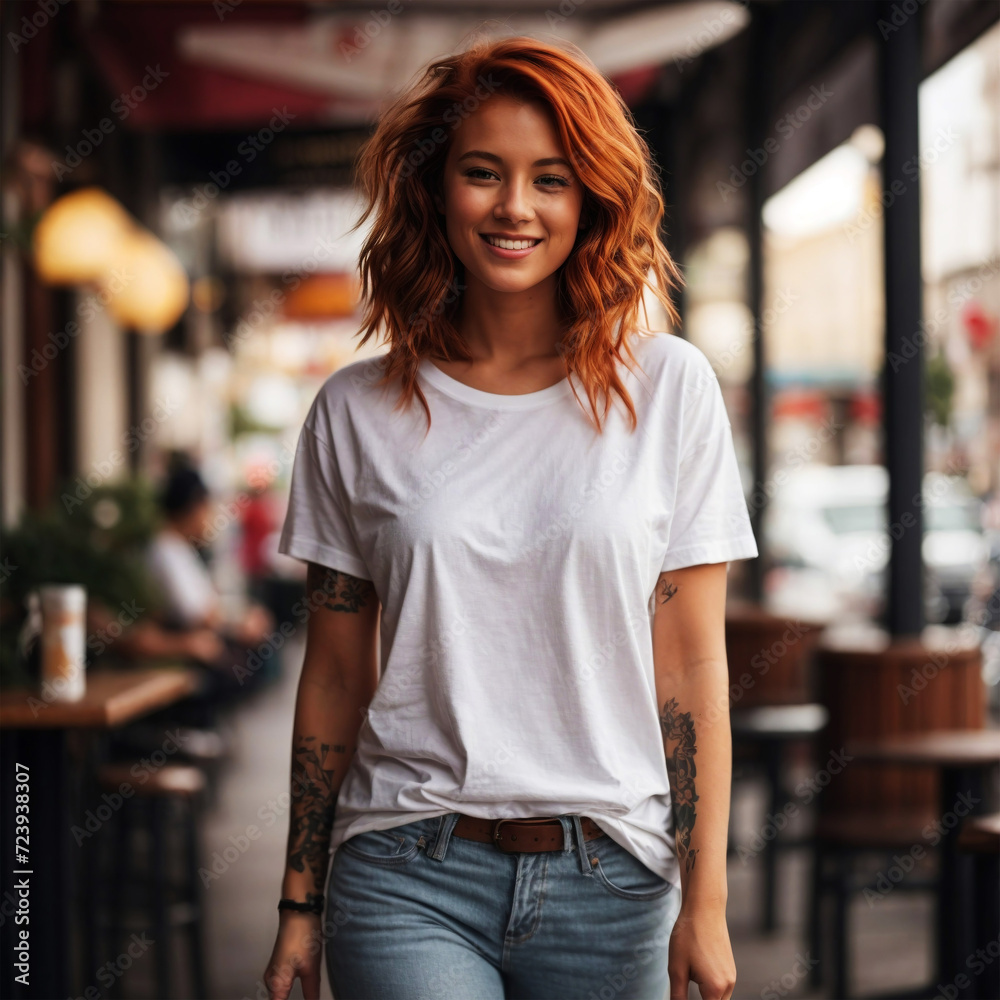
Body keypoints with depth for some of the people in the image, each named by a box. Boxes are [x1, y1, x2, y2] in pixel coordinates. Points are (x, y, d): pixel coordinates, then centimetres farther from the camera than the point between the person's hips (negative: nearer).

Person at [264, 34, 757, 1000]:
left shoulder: (668, 388, 1)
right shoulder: (356, 412, 3)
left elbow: (691, 660, 1)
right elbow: (334, 675, 8)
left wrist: (705, 901, -2)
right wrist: (299, 907, 9)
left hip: (608, 882, 1)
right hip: (407, 879, 0)